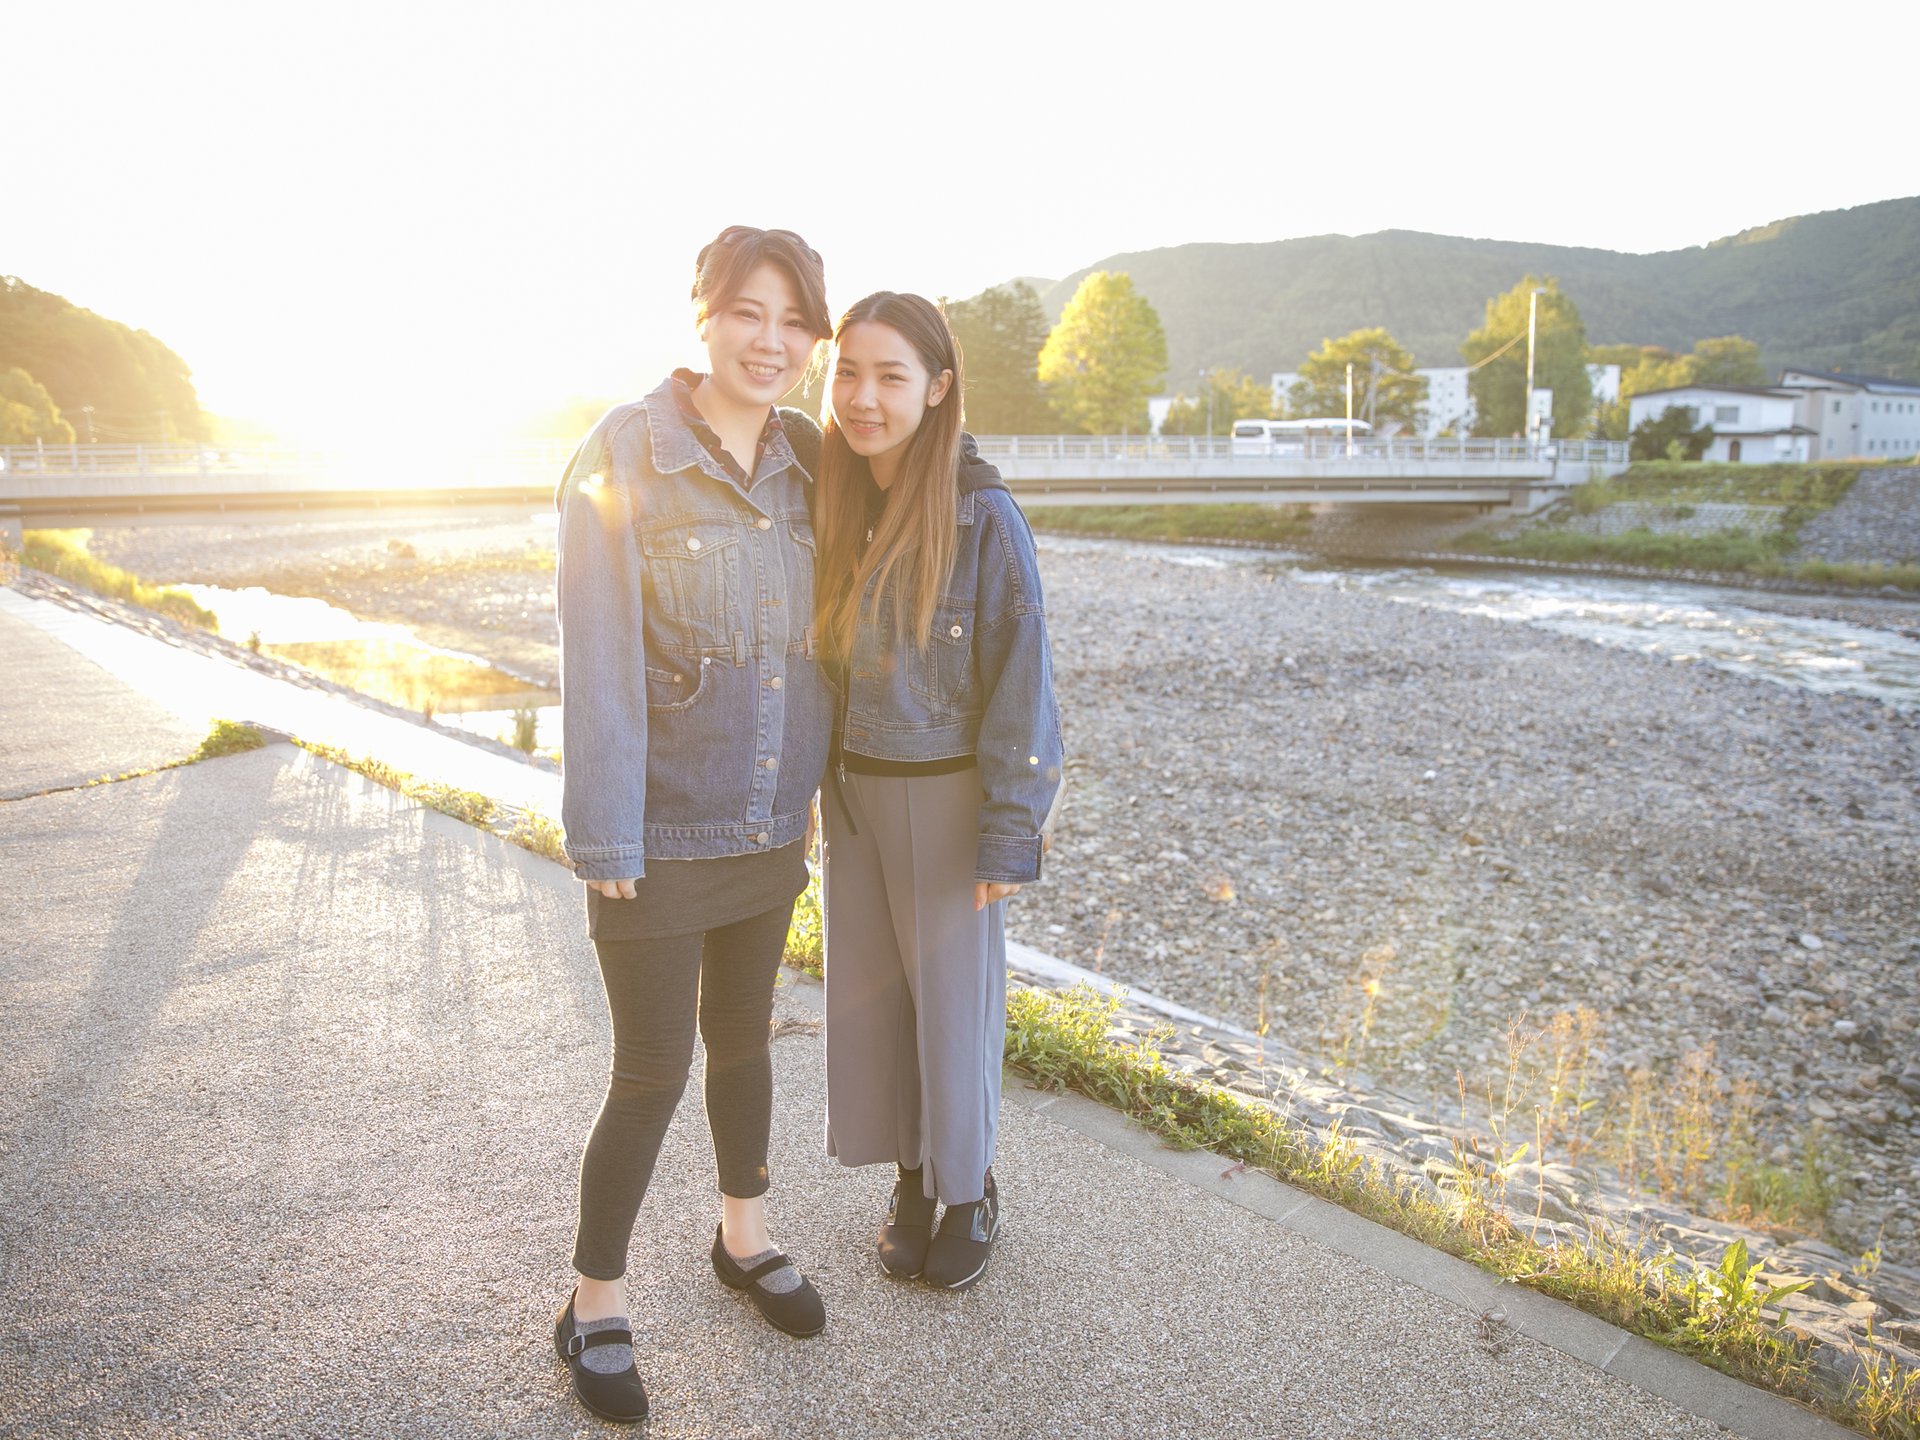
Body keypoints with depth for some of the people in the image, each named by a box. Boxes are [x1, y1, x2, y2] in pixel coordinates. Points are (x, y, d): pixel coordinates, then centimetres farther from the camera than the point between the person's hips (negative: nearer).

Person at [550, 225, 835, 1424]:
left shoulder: (807, 460, 3)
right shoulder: (623, 455, -13)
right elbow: (597, 656, -15)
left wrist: (820, 781, 9)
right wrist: (605, 838, -14)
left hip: (774, 823, 5)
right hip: (661, 832, -5)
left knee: (743, 1035, 21)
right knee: (653, 1071, 4)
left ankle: (744, 1235, 43)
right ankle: (597, 1305, 28)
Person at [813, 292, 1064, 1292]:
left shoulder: (983, 517, -16)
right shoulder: (832, 503, 0)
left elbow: (1019, 684, -15)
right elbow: (817, 655, 8)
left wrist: (1008, 836, -15)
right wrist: (814, 787, 6)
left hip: (944, 794, -5)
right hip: (852, 790, 5)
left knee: (955, 996, 9)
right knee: (869, 994, 14)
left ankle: (968, 1190, 32)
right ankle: (908, 1173, 37)